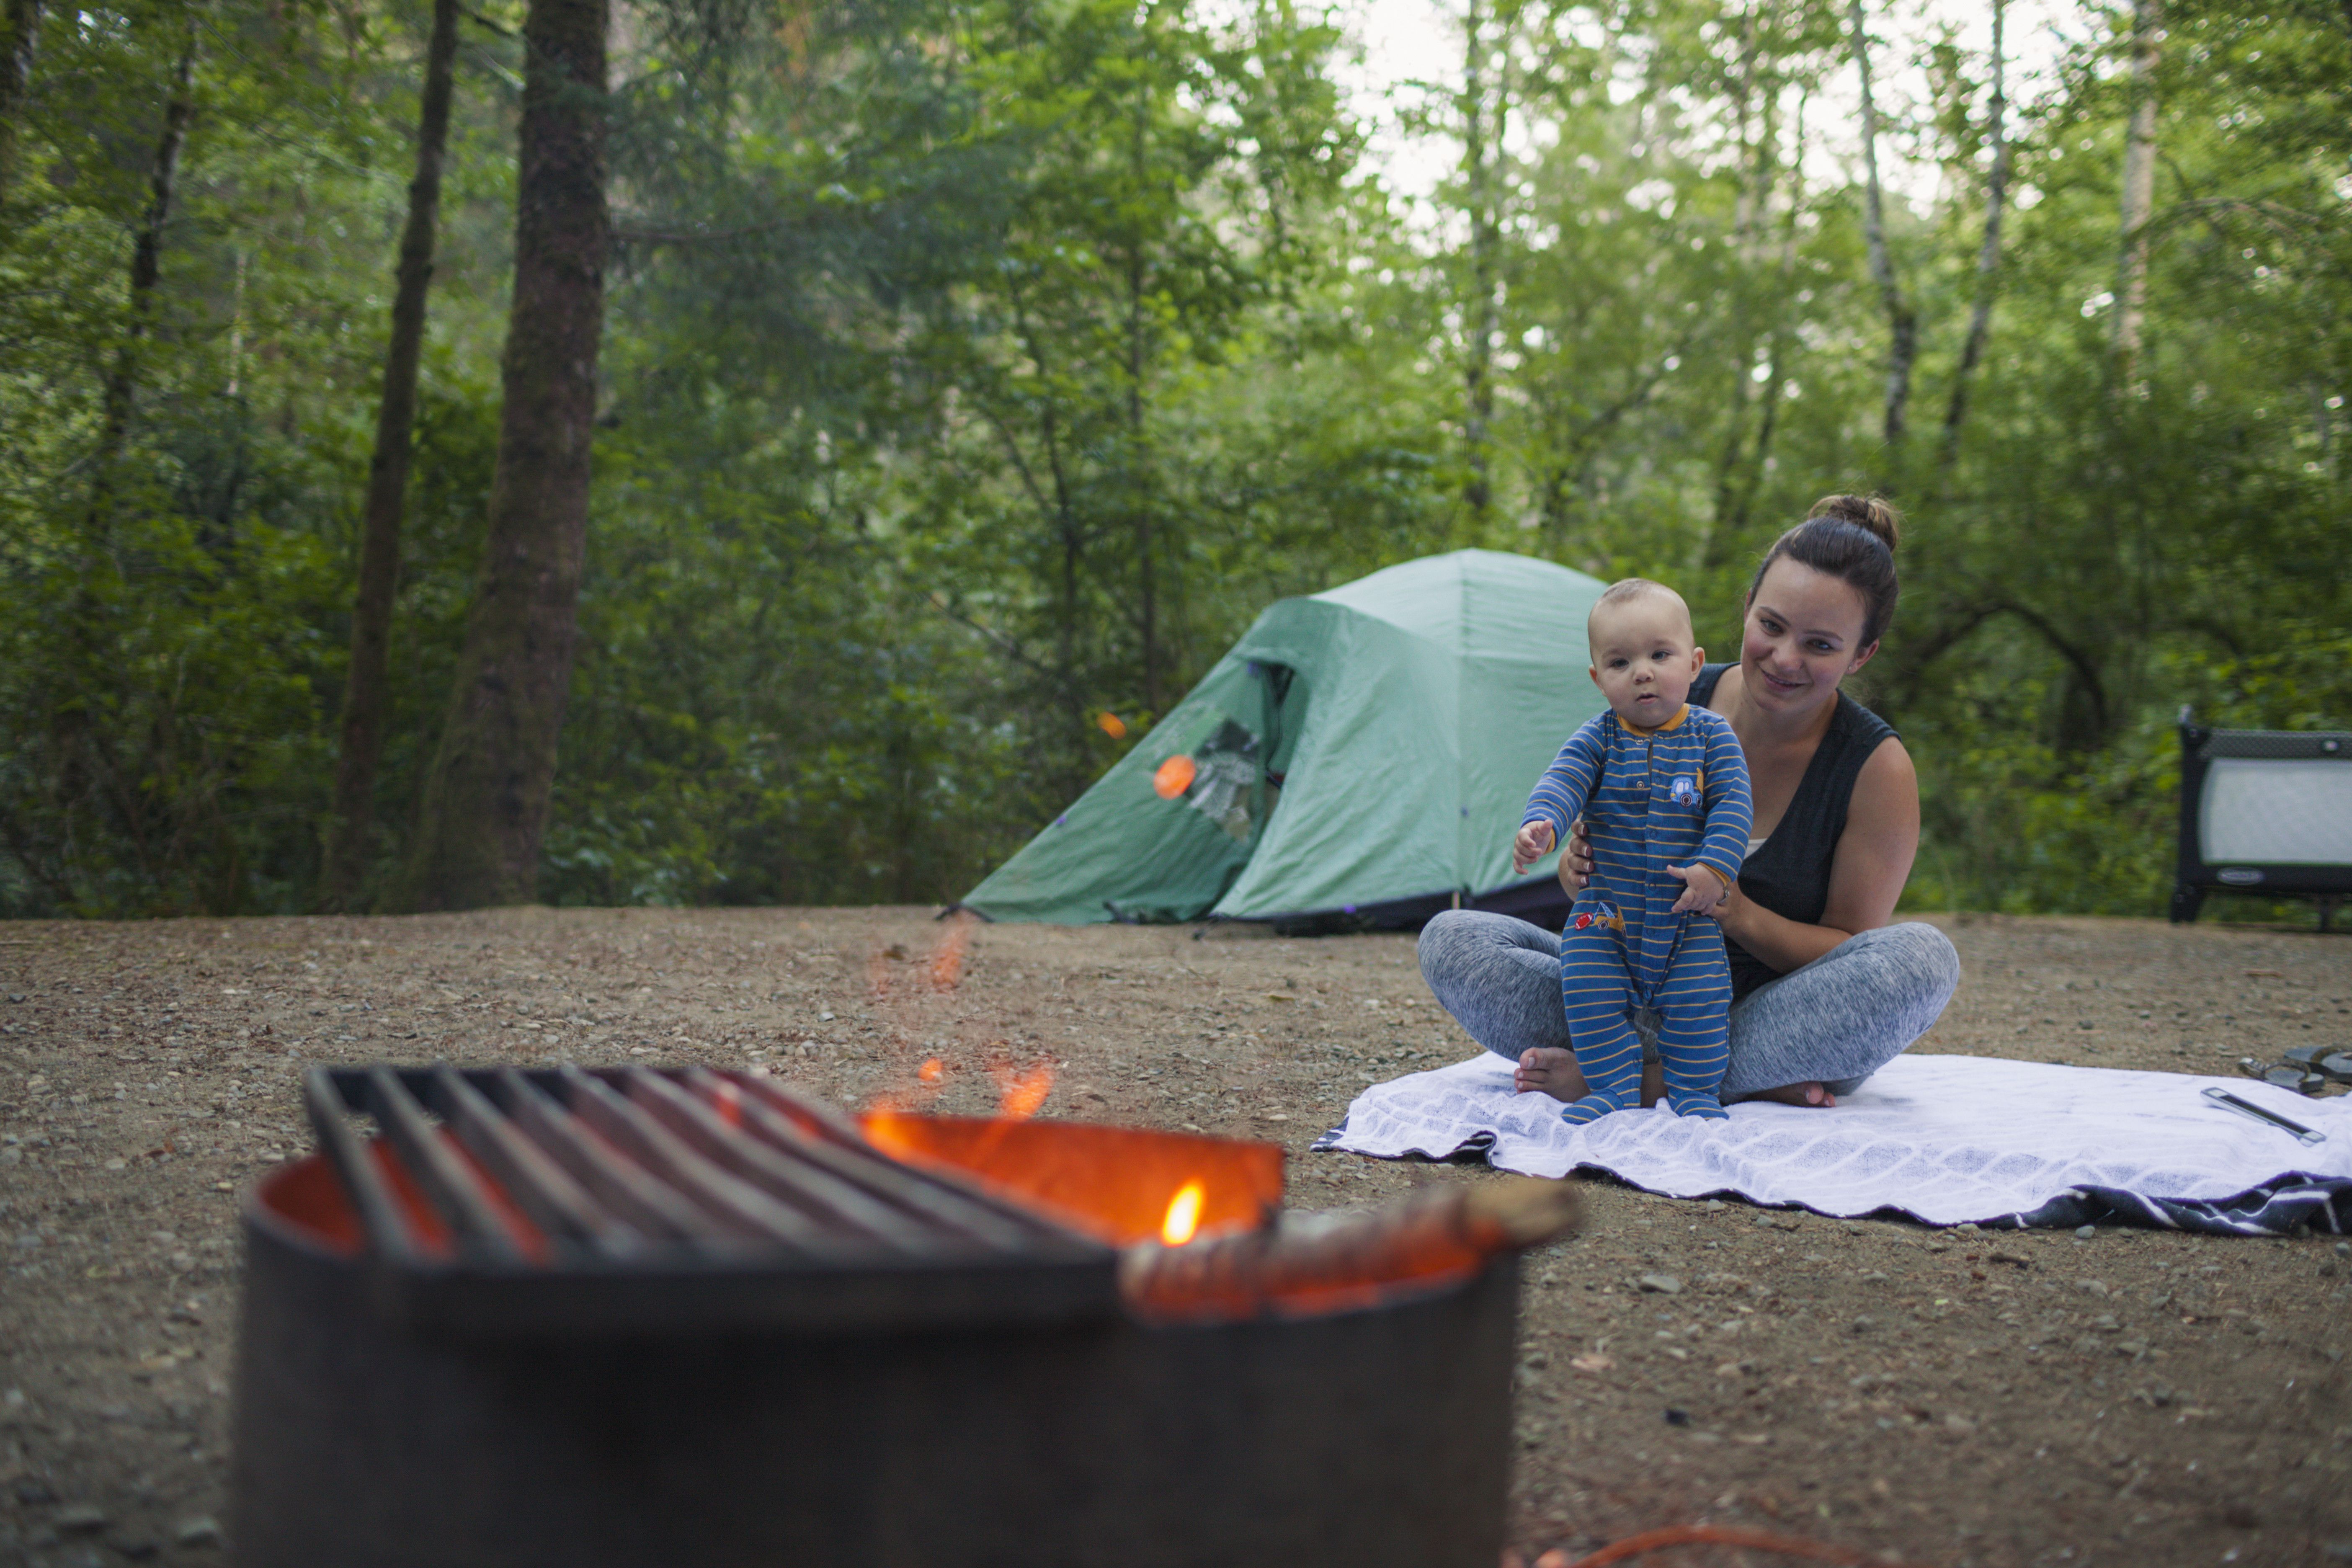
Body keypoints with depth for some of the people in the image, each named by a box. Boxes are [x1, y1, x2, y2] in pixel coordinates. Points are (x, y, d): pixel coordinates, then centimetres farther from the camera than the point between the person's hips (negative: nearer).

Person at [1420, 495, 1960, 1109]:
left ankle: (1638, 1077, -27)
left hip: (1786, 1021, -2)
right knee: (1450, 938, -17)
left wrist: (1739, 915, -27)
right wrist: (1581, 866, -23)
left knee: (1924, 955, -32)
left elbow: (1850, 949, -7)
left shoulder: (1877, 768, -11)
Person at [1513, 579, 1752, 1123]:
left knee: (1698, 1002, -5)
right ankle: (1613, 1088, 8)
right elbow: (1562, 782, -17)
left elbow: (1733, 805, -8)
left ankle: (1695, 1089, 14)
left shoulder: (1712, 736, -3)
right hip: (1605, 912, 1)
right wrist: (1541, 826, -39)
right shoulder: (1598, 737, -3)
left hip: (1689, 915, -1)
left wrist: (1715, 865, -23)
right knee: (1589, 996, -7)